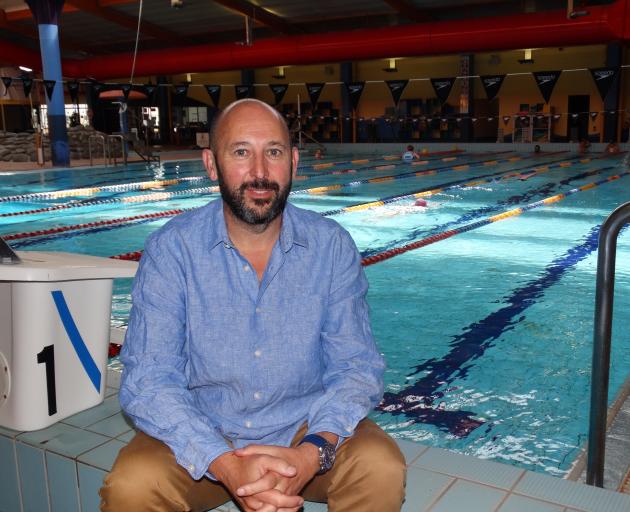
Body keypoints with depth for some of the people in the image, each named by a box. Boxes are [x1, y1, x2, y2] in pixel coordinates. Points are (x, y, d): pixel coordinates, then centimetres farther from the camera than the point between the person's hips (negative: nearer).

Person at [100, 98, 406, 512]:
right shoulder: (171, 249, -11)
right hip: (203, 434, -1)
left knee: (382, 470, -25)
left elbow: (356, 365, -8)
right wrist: (226, 466, -29)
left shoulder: (332, 246, -7)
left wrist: (312, 454, -26)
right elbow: (148, 381, -15)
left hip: (307, 428, 1)